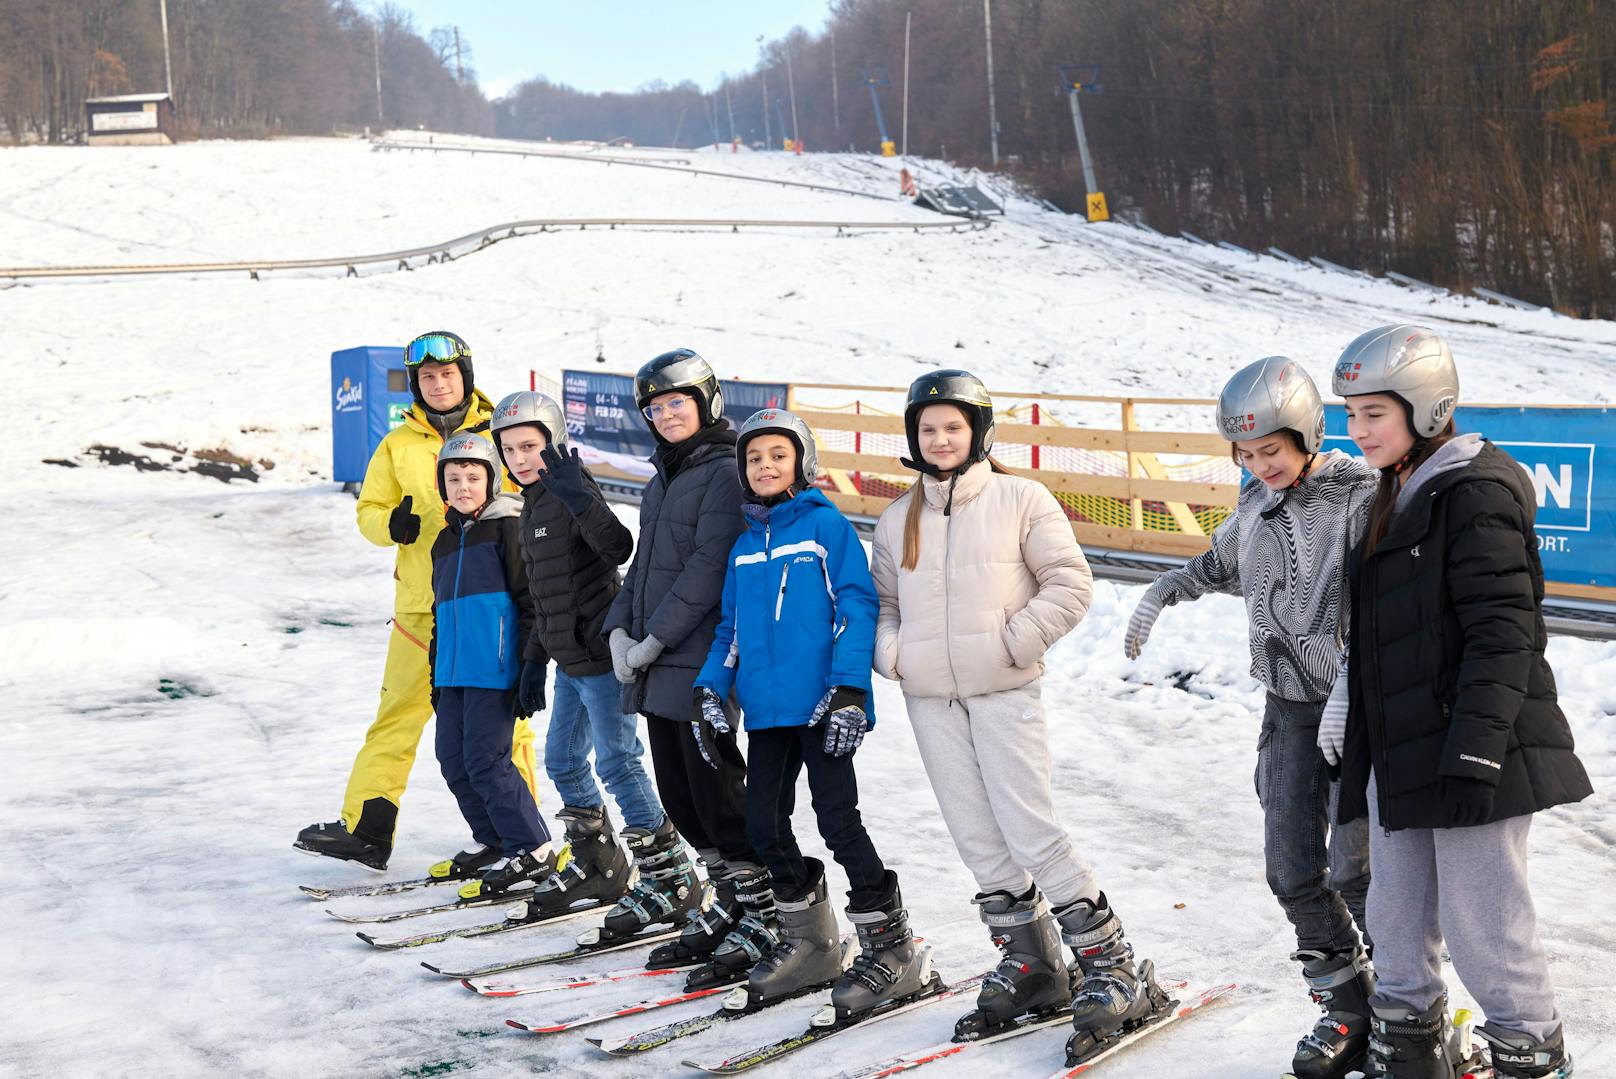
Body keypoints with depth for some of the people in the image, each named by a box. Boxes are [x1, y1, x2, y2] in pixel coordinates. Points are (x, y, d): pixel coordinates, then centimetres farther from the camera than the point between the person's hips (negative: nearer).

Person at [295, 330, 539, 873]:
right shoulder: (398, 444, 9)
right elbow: (369, 509, 12)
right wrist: (392, 523, -11)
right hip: (421, 604, 2)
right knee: (398, 714, 6)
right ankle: (366, 831, 12)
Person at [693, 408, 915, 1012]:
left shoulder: (826, 526, -3)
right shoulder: (744, 547, 16)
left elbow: (857, 608, -9)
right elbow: (731, 628, 22)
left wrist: (848, 690, -17)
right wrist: (711, 689, 9)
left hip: (820, 706, -7)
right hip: (765, 709, 7)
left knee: (839, 822, -8)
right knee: (765, 826, 6)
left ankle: (889, 950, 3)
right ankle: (809, 945, 21)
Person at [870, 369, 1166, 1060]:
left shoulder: (1020, 499, -2)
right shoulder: (897, 520, 12)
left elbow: (1071, 583, -4)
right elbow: (883, 601, 19)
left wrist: (1013, 641, -12)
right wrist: (891, 651, 0)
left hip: (1003, 692, -5)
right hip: (930, 699, 5)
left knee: (1032, 834, -11)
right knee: (980, 842, 7)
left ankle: (1113, 968, -2)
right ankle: (1030, 965, 20)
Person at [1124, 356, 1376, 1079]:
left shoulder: (1360, 494, -13)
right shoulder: (1257, 502, 6)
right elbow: (1220, 565, 27)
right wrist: (1160, 593, 13)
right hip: (1289, 707, 5)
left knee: (1357, 872, -3)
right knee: (1293, 871, 2)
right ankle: (1348, 1010, 18)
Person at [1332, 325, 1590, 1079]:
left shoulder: (1476, 491, -12)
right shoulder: (1394, 498, 16)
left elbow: (1502, 634, -18)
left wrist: (1475, 752, -23)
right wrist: (1363, 741, 23)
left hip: (1471, 757, -9)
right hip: (1400, 756, 9)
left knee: (1479, 920, -2)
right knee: (1396, 919, 14)